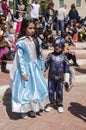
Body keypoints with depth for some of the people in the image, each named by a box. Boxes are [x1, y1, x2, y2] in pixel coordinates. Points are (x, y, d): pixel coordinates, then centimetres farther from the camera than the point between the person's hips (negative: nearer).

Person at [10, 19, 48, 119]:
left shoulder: (36, 40, 0)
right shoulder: (20, 42, -16)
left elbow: (40, 55, 7)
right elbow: (20, 58, -16)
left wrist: (42, 67, 9)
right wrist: (23, 73, -18)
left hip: (35, 68, 6)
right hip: (26, 68, -5)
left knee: (37, 88, 13)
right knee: (25, 89, 6)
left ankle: (33, 108, 32)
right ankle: (24, 110, 25)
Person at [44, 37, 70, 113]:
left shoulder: (64, 57, -4)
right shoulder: (50, 55, -5)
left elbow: (67, 68, 0)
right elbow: (46, 65, 0)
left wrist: (66, 80, 1)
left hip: (60, 78, 0)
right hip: (51, 78, 0)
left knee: (59, 92, 10)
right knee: (51, 92, 8)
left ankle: (59, 104, 27)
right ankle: (52, 103, 27)